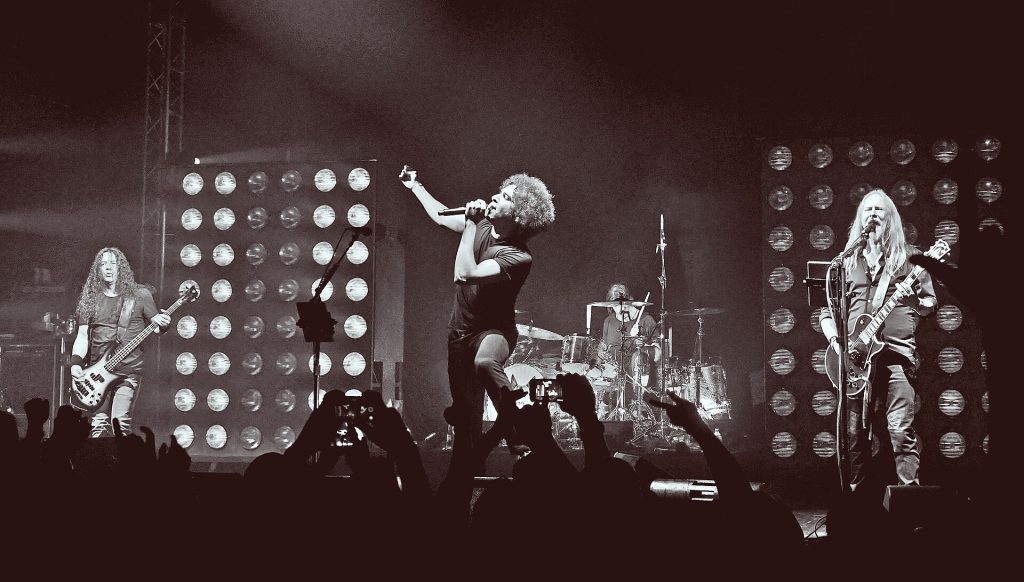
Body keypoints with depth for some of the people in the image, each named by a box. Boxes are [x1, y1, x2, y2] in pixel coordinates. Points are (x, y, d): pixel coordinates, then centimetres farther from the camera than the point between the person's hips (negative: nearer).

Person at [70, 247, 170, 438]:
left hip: (128, 370, -3)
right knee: (99, 424, -1)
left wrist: (162, 324, -15)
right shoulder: (90, 299, 10)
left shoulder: (140, 295, 4)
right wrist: (76, 363, -5)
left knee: (120, 424, -14)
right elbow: (82, 336, 9)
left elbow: (156, 326, 9)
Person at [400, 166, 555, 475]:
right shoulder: (483, 226, -4)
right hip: (461, 331, 7)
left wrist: (470, 224, -28)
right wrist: (415, 185, 23)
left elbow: (464, 274, -34)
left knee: (484, 362, -42)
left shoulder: (518, 257, -25)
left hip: (493, 330, -7)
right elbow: (442, 216, 17)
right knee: (465, 412, 13)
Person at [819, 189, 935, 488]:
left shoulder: (909, 256, 9)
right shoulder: (848, 262, 16)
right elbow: (827, 311, 18)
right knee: (855, 432, 3)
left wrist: (912, 299, -12)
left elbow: (930, 304, 10)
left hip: (898, 352, -3)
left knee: (901, 431, -11)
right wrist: (834, 339, 1)